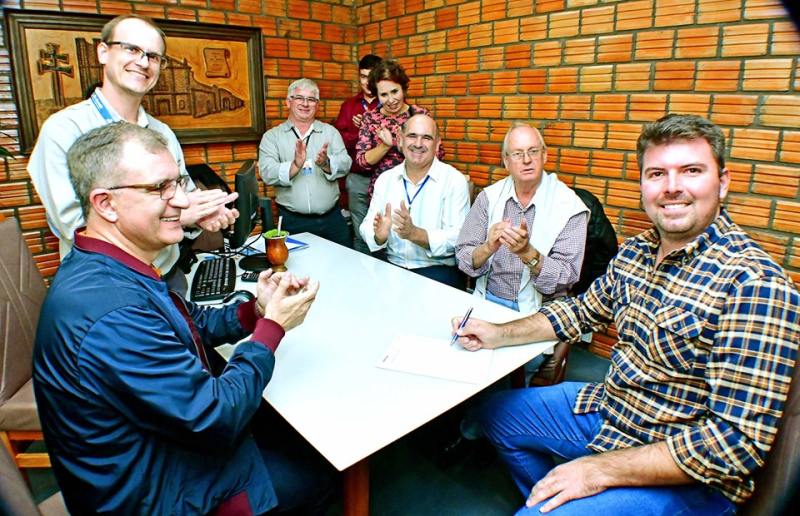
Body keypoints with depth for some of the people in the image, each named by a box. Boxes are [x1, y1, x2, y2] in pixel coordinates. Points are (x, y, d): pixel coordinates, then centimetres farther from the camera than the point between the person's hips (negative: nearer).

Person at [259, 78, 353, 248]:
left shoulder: (330, 131, 10)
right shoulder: (272, 136, 4)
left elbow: (346, 164, -3)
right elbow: (266, 173, -10)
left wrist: (326, 163, -24)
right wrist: (295, 166, -27)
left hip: (332, 218, 2)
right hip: (292, 221, -2)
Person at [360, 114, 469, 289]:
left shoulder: (454, 180, -4)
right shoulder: (385, 179, 9)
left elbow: (459, 238, -14)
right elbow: (367, 227, 5)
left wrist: (414, 233, -28)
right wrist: (379, 235, -19)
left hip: (438, 270, -3)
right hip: (392, 267, 4)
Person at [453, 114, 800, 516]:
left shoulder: (754, 286, -26)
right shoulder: (636, 251, -1)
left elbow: (741, 441, -27)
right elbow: (584, 310, 13)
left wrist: (601, 469, -26)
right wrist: (499, 335, 3)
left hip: (685, 477, -7)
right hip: (608, 407, 8)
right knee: (496, 412, 19)